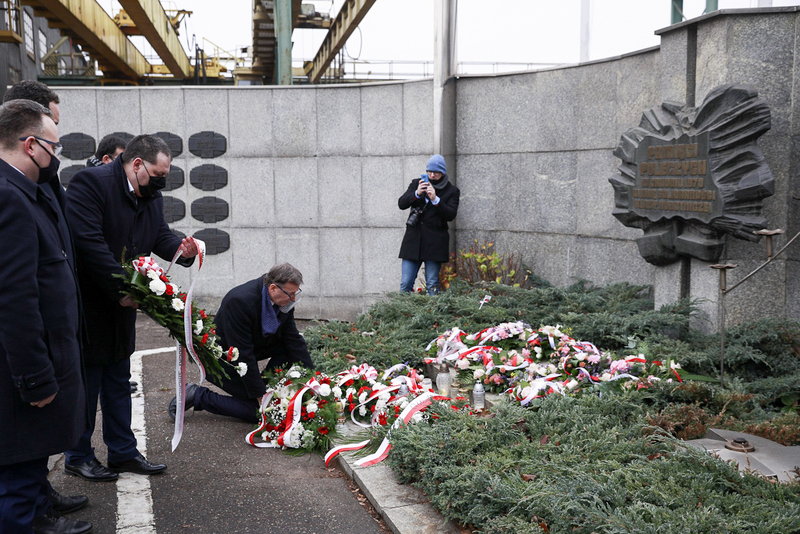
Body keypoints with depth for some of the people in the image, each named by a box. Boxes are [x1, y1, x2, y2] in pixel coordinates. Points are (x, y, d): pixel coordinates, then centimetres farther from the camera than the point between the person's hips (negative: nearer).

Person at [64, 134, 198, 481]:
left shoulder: (151, 197, 8)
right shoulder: (91, 182, -19)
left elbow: (160, 236, 13)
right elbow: (88, 241, -26)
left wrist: (180, 249, -12)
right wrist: (121, 287, -25)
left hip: (120, 307, 8)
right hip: (87, 305, -8)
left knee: (119, 382, 16)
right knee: (85, 383, 3)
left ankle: (123, 453, 27)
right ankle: (78, 457, 19)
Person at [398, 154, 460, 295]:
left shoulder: (452, 191, 5)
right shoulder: (417, 183, 12)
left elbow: (451, 215, -6)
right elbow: (401, 203, 2)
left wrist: (435, 199, -18)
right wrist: (417, 193, -15)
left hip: (435, 240, -2)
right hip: (413, 238, 2)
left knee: (432, 285, 0)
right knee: (406, 283, -1)